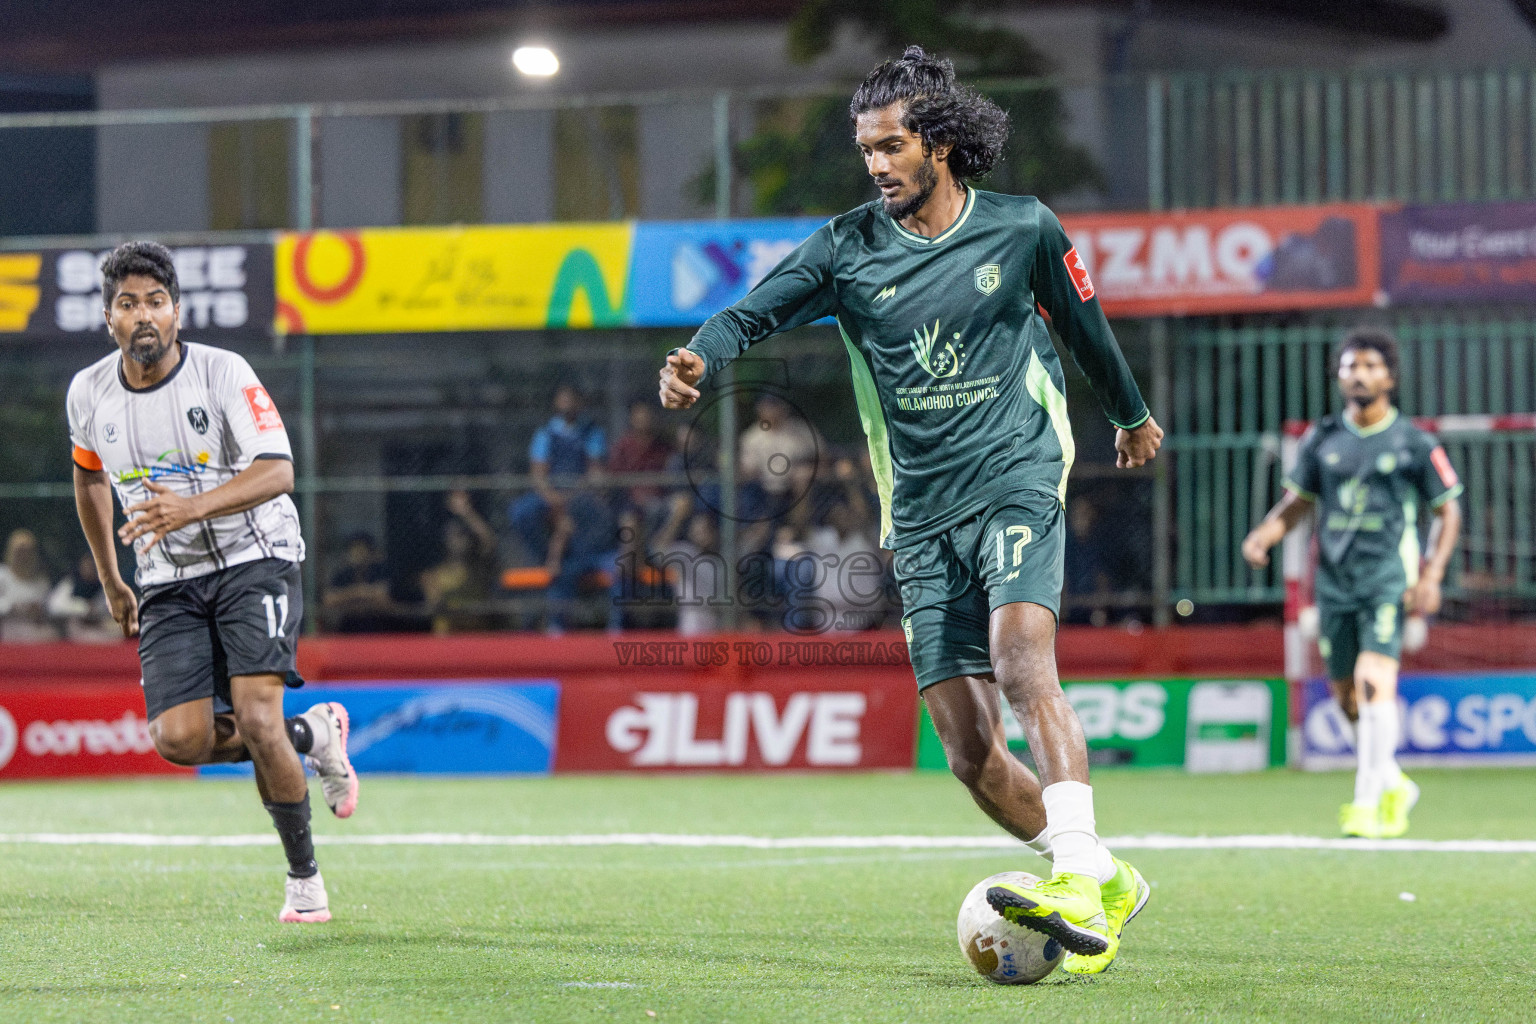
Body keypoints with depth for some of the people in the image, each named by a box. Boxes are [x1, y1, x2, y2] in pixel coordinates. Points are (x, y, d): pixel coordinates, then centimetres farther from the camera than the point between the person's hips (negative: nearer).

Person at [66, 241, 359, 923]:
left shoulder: (223, 373, -13)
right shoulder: (89, 393, 0)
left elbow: (278, 472, -22)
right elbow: (89, 477, 21)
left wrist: (191, 508, -37)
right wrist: (109, 581, 25)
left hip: (255, 561, -4)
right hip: (169, 583, 4)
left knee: (255, 718, -21)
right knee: (182, 740, -15)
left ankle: (304, 876, -3)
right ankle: (311, 734, 13)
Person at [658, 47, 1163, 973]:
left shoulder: (1022, 229, 2)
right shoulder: (847, 248, 4)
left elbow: (1083, 324, 18)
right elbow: (756, 312, -7)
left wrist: (1132, 415, 34)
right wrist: (700, 359, -30)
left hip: (1017, 482, -3)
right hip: (923, 519, 3)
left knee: (1021, 654, -30)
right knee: (973, 756, -2)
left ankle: (1077, 884, -39)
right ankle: (1111, 885, 16)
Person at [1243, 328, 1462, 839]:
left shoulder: (1413, 443, 1)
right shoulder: (1322, 440, 10)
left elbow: (1447, 511, 6)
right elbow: (1296, 502, 17)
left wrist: (1432, 576, -6)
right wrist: (1262, 536, -3)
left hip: (1389, 577, -4)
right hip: (1335, 580, 4)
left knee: (1374, 680, -21)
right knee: (1347, 696, 8)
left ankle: (1367, 805, -21)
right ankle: (1394, 784, 31)